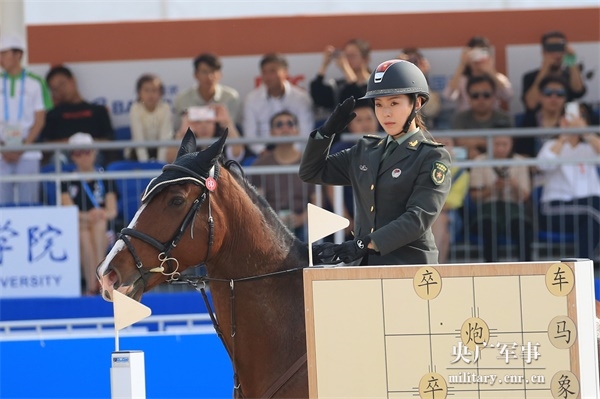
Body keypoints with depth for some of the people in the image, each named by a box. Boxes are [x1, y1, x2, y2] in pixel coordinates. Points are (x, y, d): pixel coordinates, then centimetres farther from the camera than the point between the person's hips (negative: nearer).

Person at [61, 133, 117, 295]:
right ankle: (92, 284, -45)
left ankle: (98, 279, -42)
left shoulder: (105, 181, 11)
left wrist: (103, 214, -28)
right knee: (84, 234, -35)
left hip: (103, 234, 1)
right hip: (74, 233, -1)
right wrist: (87, 216, -29)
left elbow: (112, 211, -2)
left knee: (98, 225, -33)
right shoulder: (68, 182, 9)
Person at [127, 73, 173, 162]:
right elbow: (139, 139, -23)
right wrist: (144, 162, -33)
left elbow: (165, 138, -21)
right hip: (140, 151, -1)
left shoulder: (165, 108, -16)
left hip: (158, 149, 1)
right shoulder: (135, 109, -17)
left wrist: (160, 162, -30)